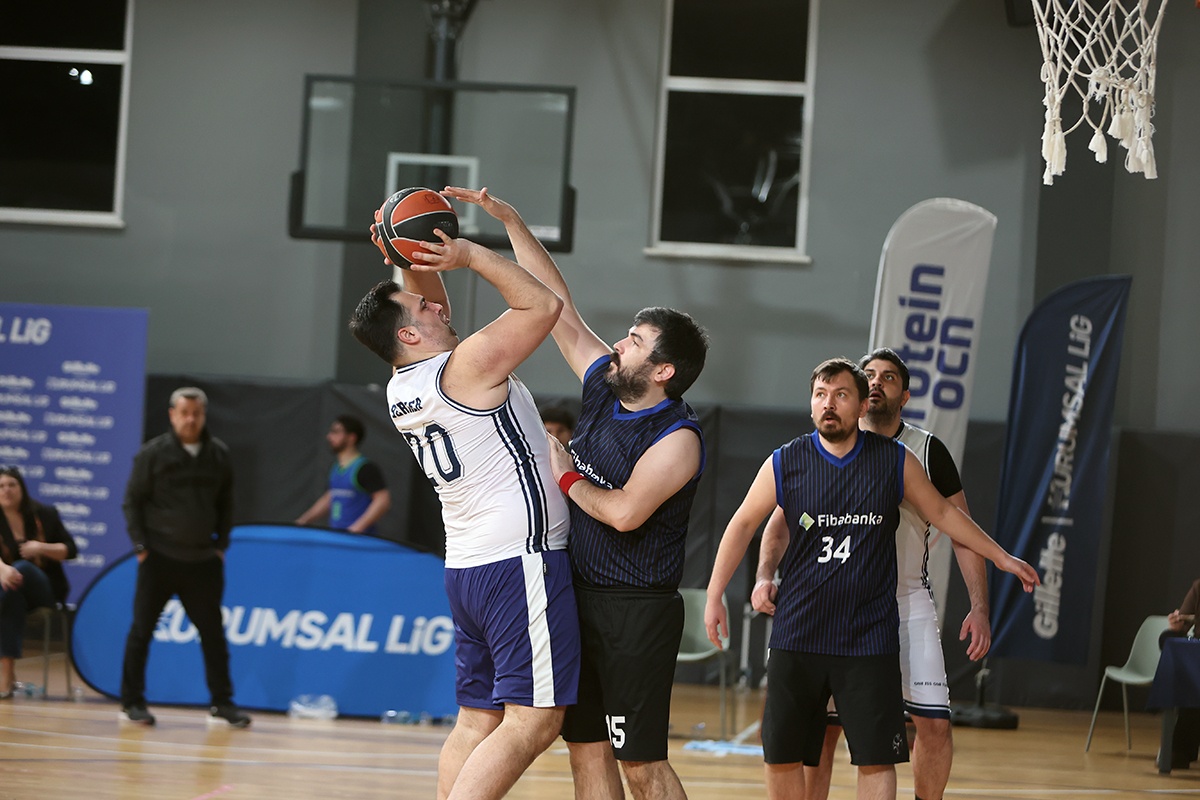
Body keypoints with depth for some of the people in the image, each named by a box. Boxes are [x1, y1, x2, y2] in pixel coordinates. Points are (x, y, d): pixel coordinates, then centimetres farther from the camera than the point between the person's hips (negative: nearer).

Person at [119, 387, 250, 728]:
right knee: (142, 630, 1)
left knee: (213, 633, 4)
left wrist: (221, 545, 6)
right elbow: (133, 501, -2)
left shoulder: (218, 454, 4)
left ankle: (222, 704, 11)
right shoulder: (153, 453, -5)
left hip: (203, 560, 3)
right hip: (159, 558, -3)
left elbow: (226, 504, 13)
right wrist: (141, 546, -8)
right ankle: (131, 702, 10)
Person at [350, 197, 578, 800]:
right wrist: (469, 256, -5)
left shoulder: (401, 389, 11)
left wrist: (416, 262, 11)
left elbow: (433, 310, 27)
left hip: (467, 568, 9)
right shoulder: (468, 366, -13)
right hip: (521, 563, -9)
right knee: (533, 720, -10)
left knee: (478, 719, 9)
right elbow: (543, 305, -10)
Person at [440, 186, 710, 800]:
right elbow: (555, 304, 9)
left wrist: (566, 478, -9)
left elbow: (625, 512, -26)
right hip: (579, 598, 8)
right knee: (586, 748, 8)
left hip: (636, 611, -8)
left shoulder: (677, 438, -15)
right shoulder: (603, 386, 6)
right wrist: (509, 220, 6)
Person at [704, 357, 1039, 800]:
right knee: (781, 757, 3)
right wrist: (714, 596, 6)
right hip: (796, 638, 1)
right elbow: (744, 523, 9)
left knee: (876, 760, -4)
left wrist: (1002, 557, 16)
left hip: (869, 639, -1)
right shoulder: (784, 463, -2)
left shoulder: (896, 461, -1)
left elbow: (943, 513, 13)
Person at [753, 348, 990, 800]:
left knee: (935, 724, -7)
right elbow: (782, 521, 2)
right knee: (820, 729, -3)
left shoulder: (927, 451, 2)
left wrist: (979, 608, -5)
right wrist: (765, 576, -17)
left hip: (908, 604, 0)